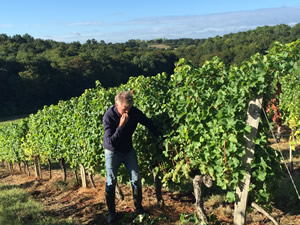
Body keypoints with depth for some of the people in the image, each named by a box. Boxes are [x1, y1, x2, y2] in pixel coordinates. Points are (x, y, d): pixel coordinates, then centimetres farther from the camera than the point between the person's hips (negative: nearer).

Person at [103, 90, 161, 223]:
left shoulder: (134, 112, -16)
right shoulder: (109, 116, -27)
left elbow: (148, 123, 1)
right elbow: (110, 142, -31)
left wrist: (159, 138, 2)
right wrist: (121, 126, -40)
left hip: (128, 150, 3)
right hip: (113, 152, -3)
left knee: (136, 180, 4)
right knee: (111, 182, 2)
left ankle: (138, 207, 24)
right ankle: (111, 212, 20)